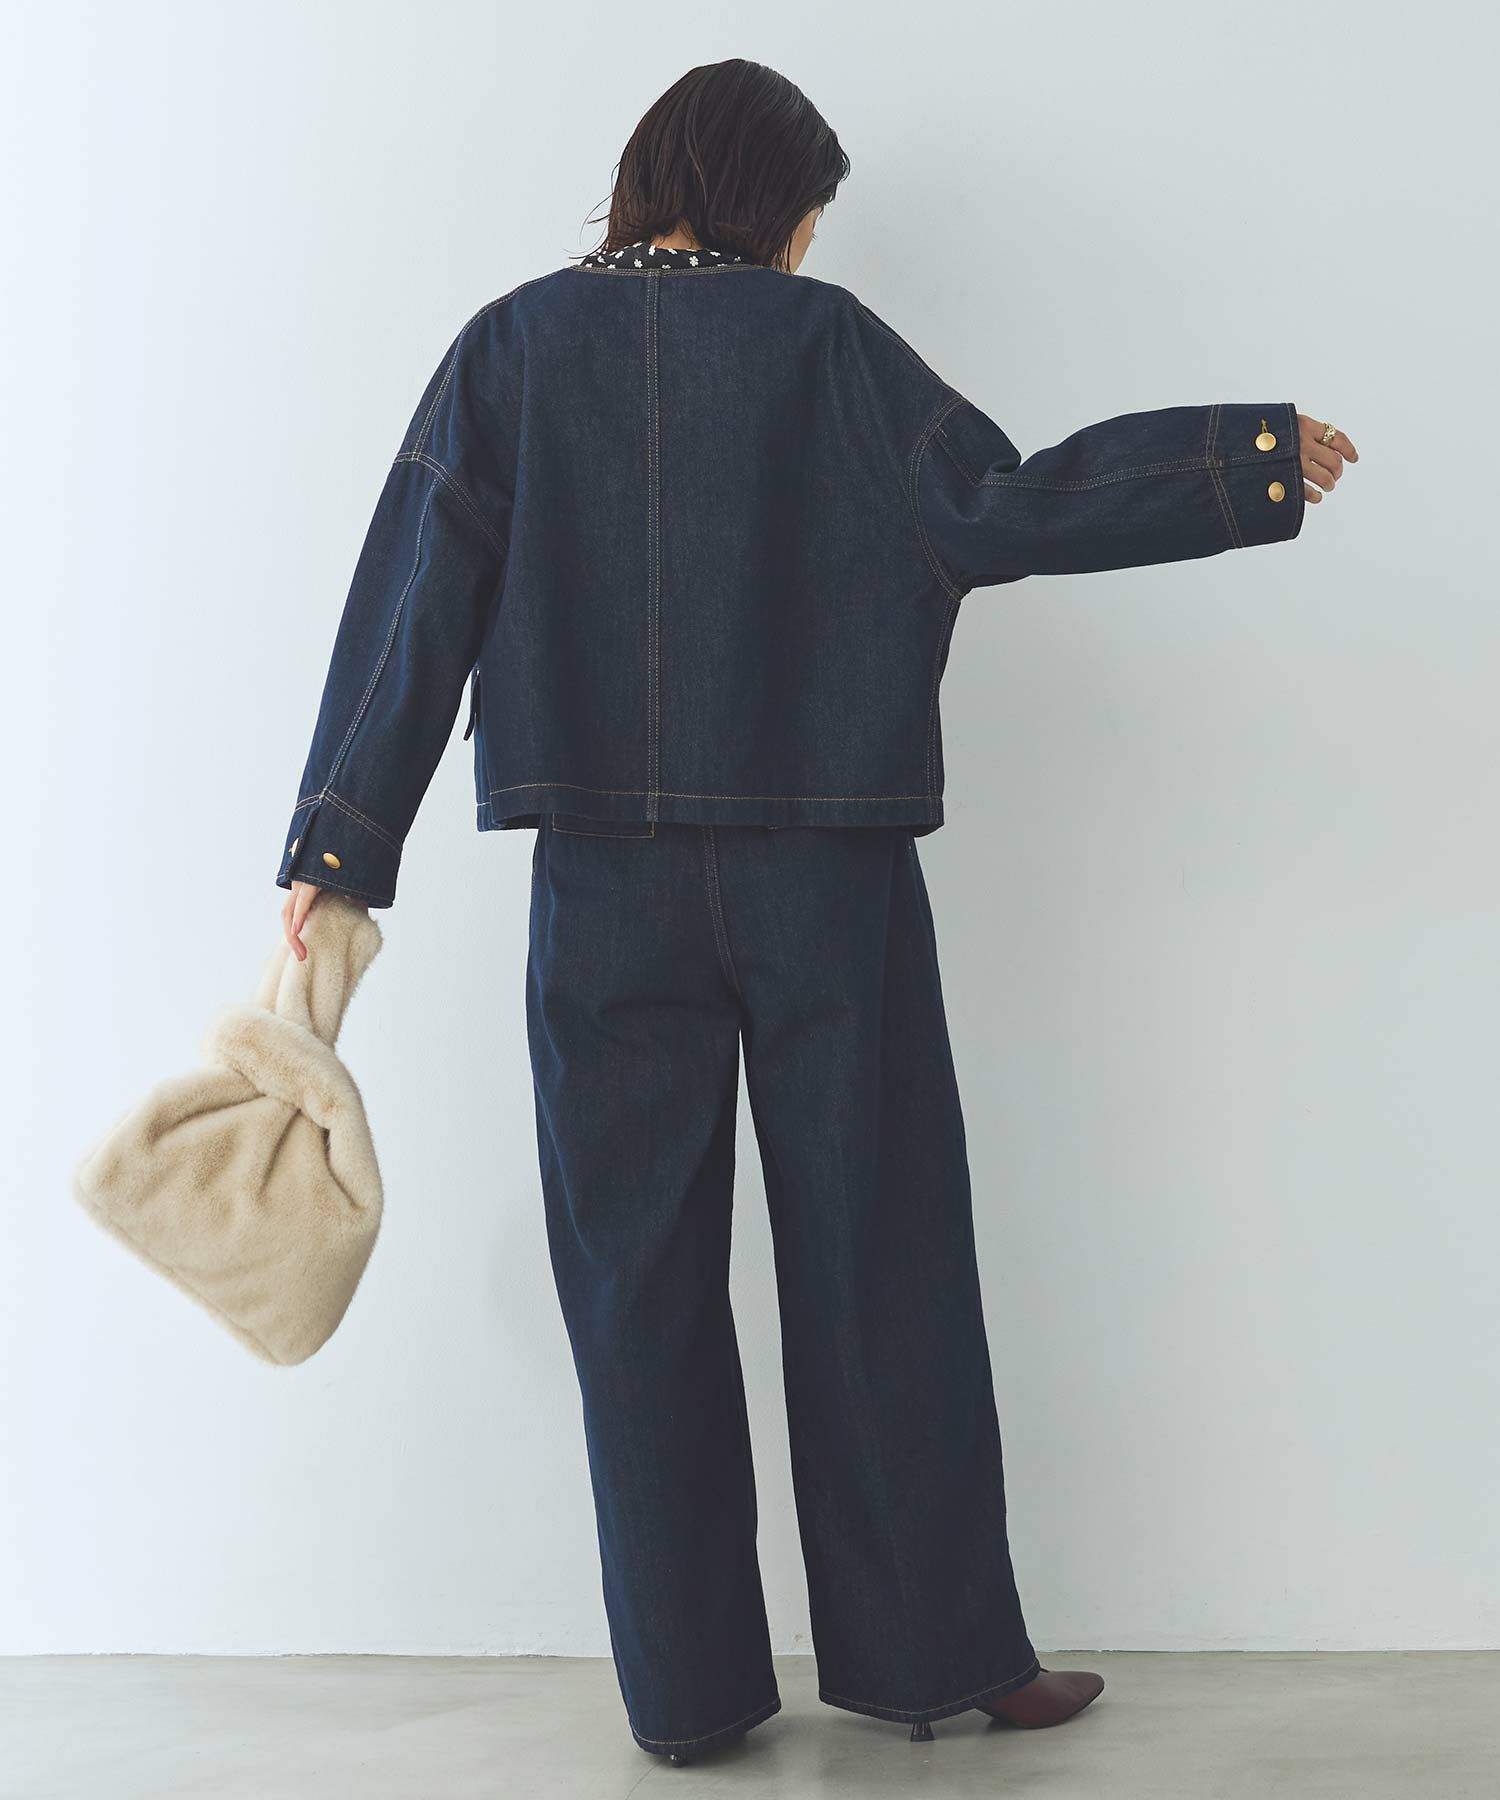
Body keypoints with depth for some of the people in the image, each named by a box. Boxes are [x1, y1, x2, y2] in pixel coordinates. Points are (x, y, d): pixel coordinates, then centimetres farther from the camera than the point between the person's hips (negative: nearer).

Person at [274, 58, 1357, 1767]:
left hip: (605, 888, 2)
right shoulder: (821, 338, -1)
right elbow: (1001, 508, -7)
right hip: (823, 880, -1)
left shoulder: (510, 345, 6)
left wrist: (338, 851, 3)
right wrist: (1254, 457, 1)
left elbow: (418, 597, 2)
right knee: (877, 1266, 9)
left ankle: (688, 1690, 16)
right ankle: (929, 1650, 20)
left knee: (639, 1284, 9)